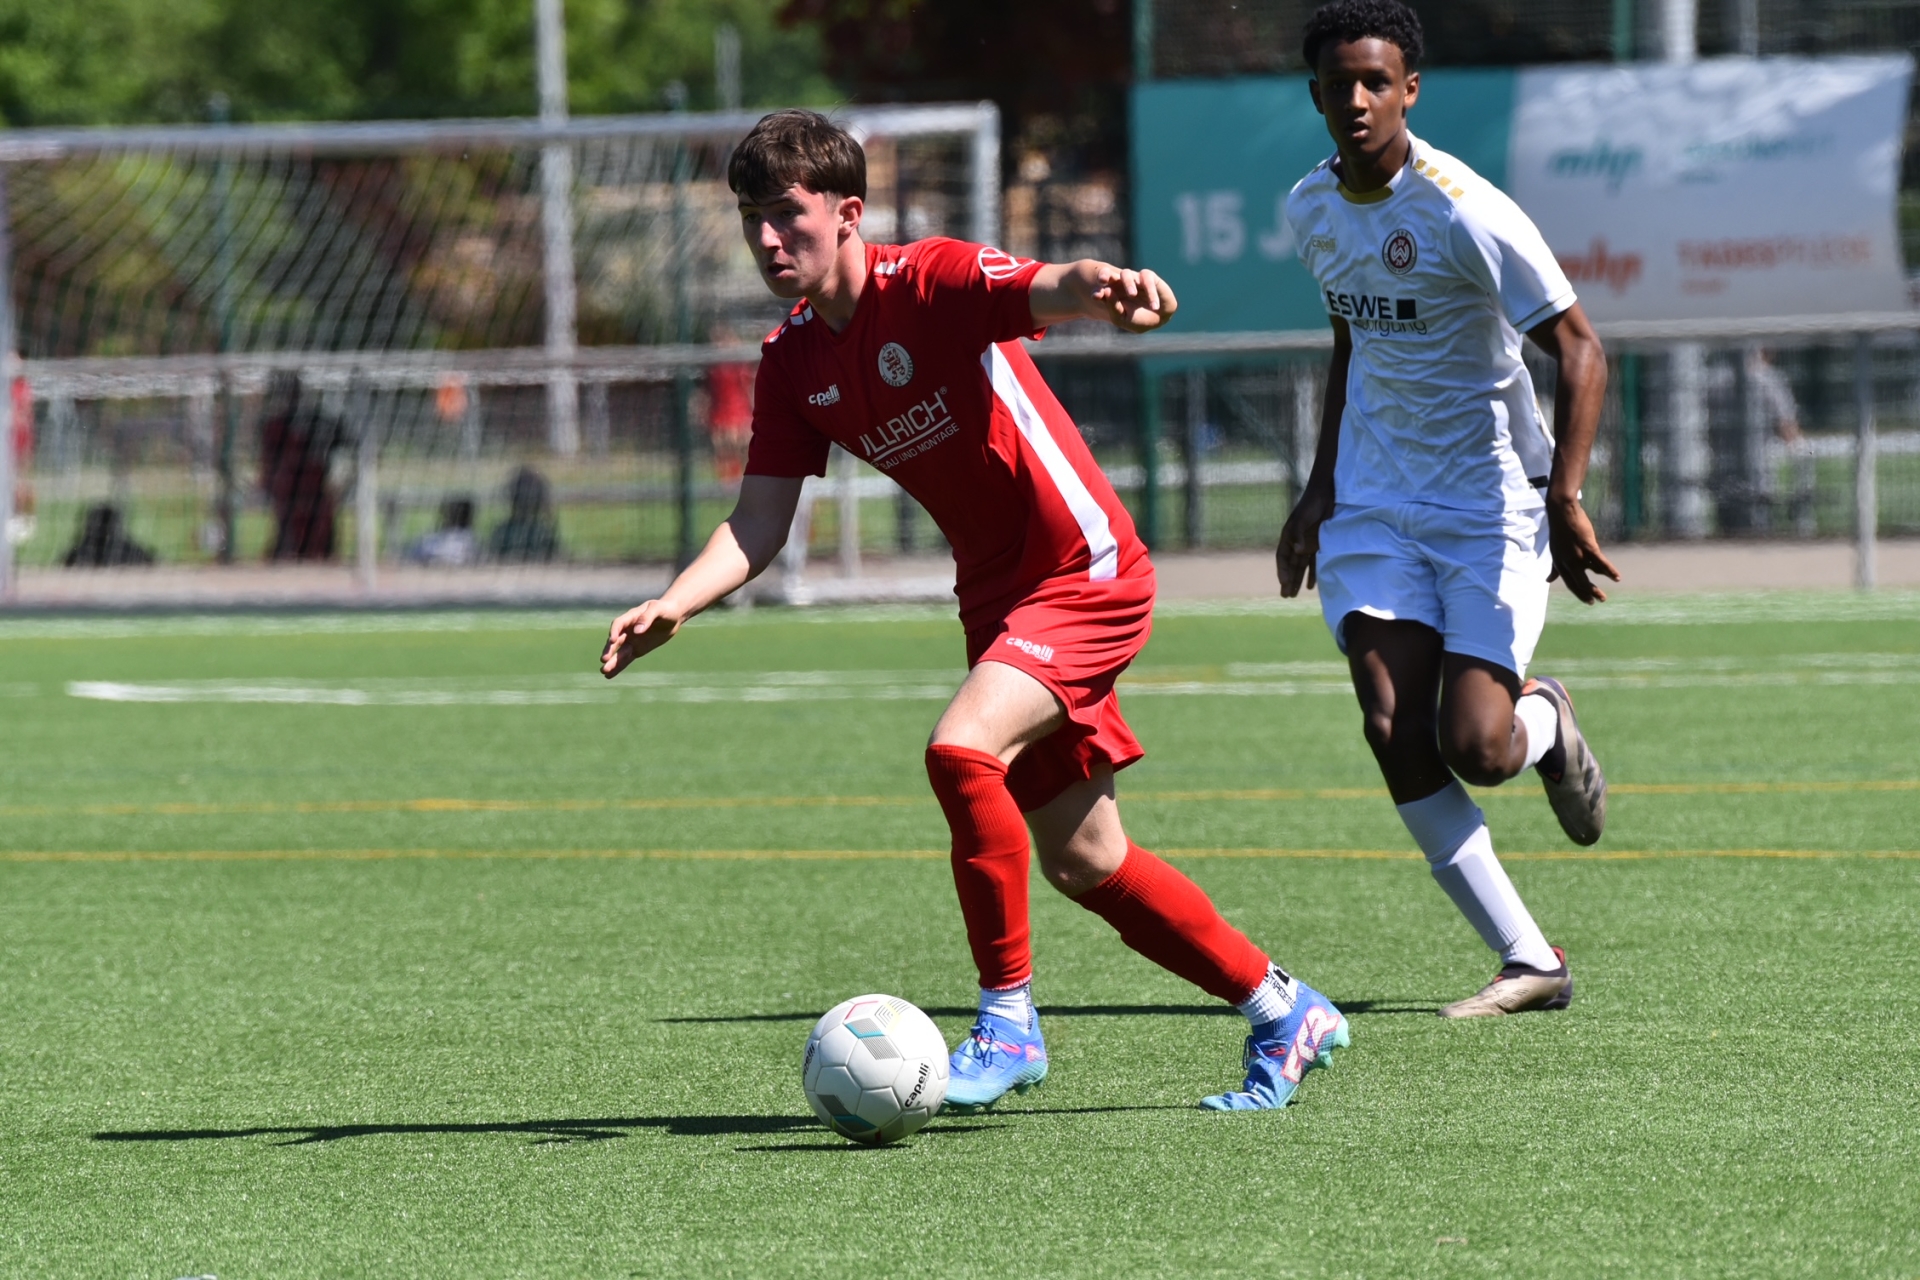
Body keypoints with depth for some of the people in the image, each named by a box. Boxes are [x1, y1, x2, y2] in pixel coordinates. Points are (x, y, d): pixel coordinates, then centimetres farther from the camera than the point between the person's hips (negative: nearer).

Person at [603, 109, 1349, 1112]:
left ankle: (1008, 1021, -16)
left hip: (1085, 572, -8)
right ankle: (1285, 1012, 28)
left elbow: (1049, 292, -36)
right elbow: (759, 521, 0)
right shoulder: (792, 362, 3)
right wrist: (672, 605, -18)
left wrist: (1105, 286, -61)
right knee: (1081, 863, 11)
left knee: (961, 750, -29)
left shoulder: (933, 281, -17)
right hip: (998, 599, 8)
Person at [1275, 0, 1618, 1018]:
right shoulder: (1312, 208, 4)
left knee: (1476, 752, -14)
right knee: (1393, 729, -13)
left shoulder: (1464, 211, -18)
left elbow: (1578, 350, -15)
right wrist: (1320, 490, 19)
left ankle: (1544, 721, 26)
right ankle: (1529, 962, -5)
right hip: (1375, 506, 5)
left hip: (1490, 503, -5)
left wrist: (1565, 495, -25)